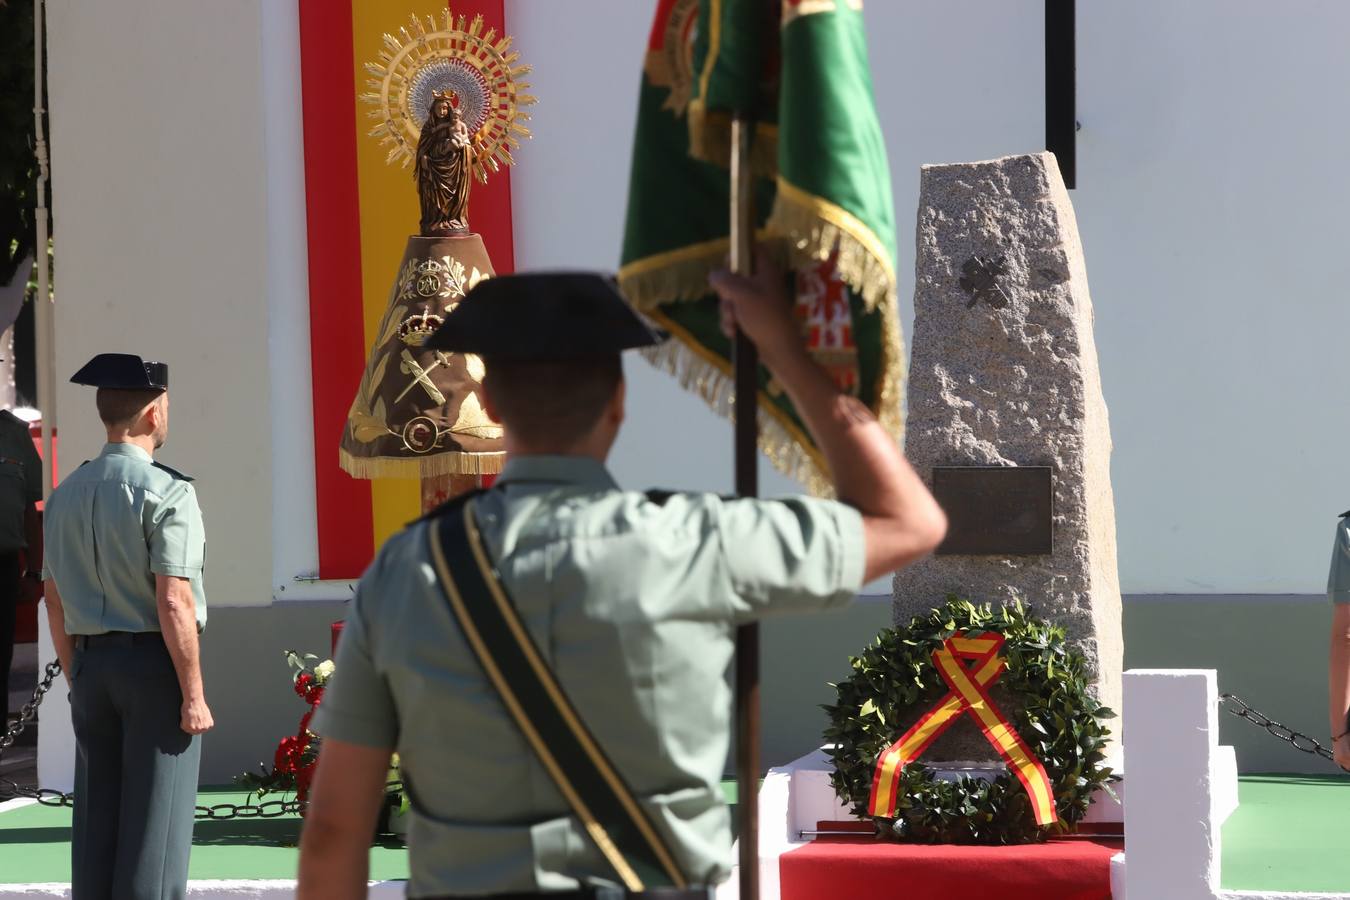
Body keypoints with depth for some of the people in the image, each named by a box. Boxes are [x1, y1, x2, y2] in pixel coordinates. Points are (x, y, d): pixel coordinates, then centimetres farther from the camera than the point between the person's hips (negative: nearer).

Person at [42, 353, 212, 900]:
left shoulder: (66, 494, 8)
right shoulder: (165, 492, -12)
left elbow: (55, 600, 13)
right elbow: (174, 602, -17)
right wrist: (193, 693, -12)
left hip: (91, 661, 6)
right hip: (153, 661, -6)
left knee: (95, 817, 11)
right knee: (156, 821, -2)